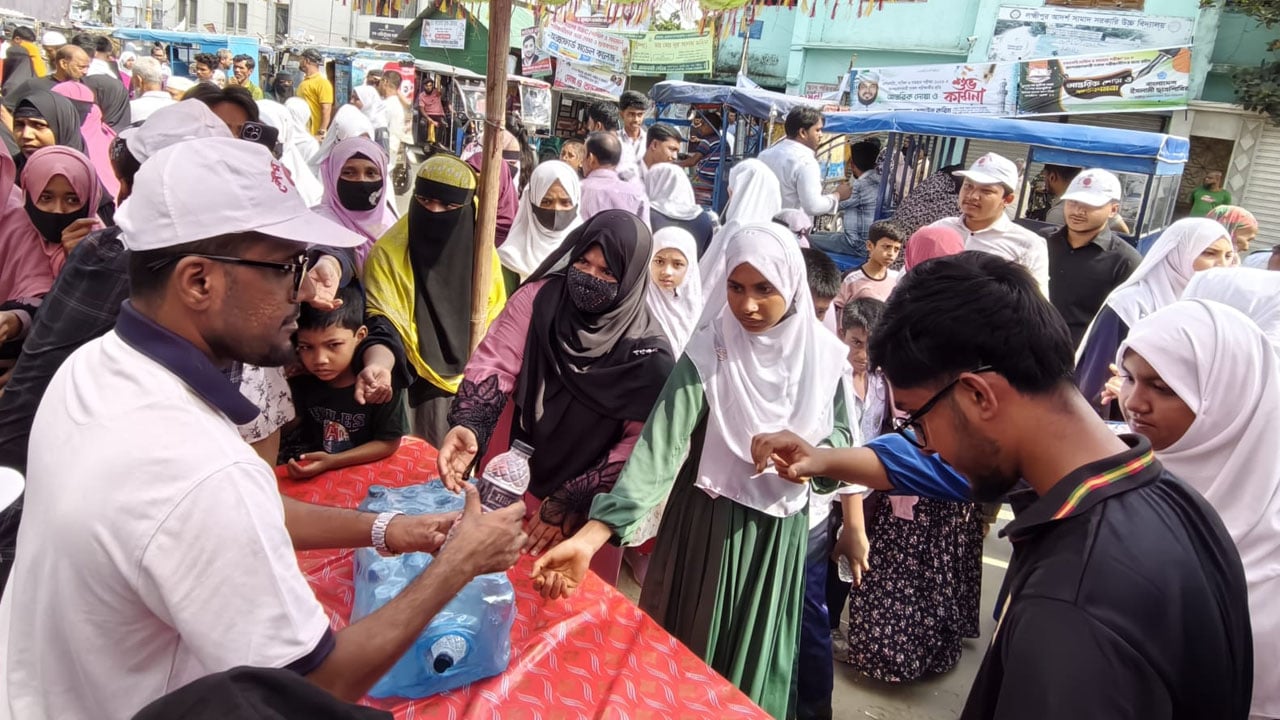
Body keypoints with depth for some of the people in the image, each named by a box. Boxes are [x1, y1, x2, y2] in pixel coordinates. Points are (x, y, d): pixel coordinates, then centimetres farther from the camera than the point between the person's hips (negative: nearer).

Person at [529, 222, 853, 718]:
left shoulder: (824, 355, -8)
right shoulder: (708, 353, -18)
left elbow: (841, 438, 4)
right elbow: (660, 444, -27)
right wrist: (592, 535, -38)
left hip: (780, 527, 3)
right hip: (708, 521, -2)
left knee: (756, 655, 18)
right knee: (693, 648, 13)